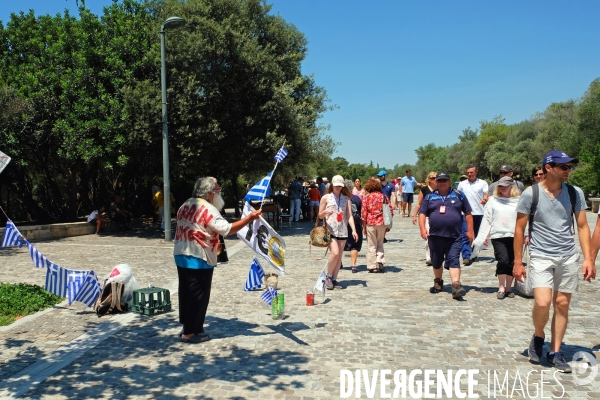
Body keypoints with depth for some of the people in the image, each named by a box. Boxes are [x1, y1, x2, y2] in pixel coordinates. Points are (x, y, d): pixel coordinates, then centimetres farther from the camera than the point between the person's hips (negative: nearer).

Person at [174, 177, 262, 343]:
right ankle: (189, 332, 6)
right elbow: (227, 229, -25)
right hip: (199, 258, -9)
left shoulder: (186, 206, 12)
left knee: (186, 292, 15)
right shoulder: (208, 209, -16)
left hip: (181, 255, 9)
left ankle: (187, 327, 25)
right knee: (198, 296, 0)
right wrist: (249, 218, -23)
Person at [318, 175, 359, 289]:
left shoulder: (346, 198, 8)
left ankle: (334, 279, 15)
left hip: (343, 231, 3)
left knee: (339, 256, 5)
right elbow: (320, 215, 5)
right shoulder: (326, 198, 2)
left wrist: (353, 230, -9)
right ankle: (328, 276, 2)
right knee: (335, 253, -18)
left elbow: (349, 216, 4)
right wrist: (325, 212, -18)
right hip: (330, 230, -3)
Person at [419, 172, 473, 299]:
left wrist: (470, 230, 3)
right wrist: (422, 228, -9)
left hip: (454, 236, -2)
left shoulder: (458, 196, 7)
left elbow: (468, 213, 9)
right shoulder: (429, 197, 9)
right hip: (435, 236, 2)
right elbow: (422, 213, 7)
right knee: (436, 261, 14)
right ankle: (438, 282, 32)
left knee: (454, 260, -12)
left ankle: (456, 286, -19)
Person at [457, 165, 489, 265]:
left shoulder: (483, 183, 4)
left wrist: (485, 199, -28)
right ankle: (466, 257, -16)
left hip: (479, 213, 0)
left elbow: (487, 195, -6)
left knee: (478, 236, 11)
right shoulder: (462, 184, 10)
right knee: (465, 235, -11)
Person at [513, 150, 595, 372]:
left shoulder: (575, 193, 1)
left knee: (562, 304, 7)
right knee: (543, 303, -16)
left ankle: (555, 353, 20)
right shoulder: (530, 194, -8)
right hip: (541, 256, -3)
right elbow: (519, 229, -2)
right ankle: (538, 336, 15)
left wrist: (588, 258, -2)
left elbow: (583, 227, 6)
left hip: (569, 257, 3)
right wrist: (518, 261, -4)